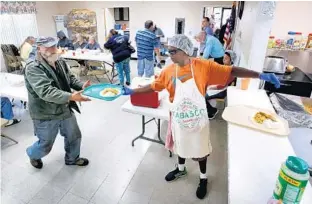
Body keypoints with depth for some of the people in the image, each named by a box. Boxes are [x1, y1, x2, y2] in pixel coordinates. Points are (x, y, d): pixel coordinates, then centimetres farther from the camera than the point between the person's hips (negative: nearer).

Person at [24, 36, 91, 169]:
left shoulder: (60, 63, 1)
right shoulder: (33, 69, -22)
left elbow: (71, 79, 9)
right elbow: (46, 91, -34)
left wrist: (82, 86, -12)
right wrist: (70, 97, -46)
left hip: (66, 110, 6)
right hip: (46, 116, -6)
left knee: (74, 137, 19)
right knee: (45, 145, 15)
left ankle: (72, 158, 46)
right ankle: (33, 155, 51)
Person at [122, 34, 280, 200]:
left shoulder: (203, 66, -17)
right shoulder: (168, 71, -8)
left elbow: (231, 71, -16)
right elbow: (153, 86, 4)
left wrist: (260, 75, -22)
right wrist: (133, 91, 5)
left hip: (198, 119, -2)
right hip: (179, 119, 3)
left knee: (200, 148, 17)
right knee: (181, 145, 24)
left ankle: (203, 178, 43)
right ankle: (181, 169, 53)